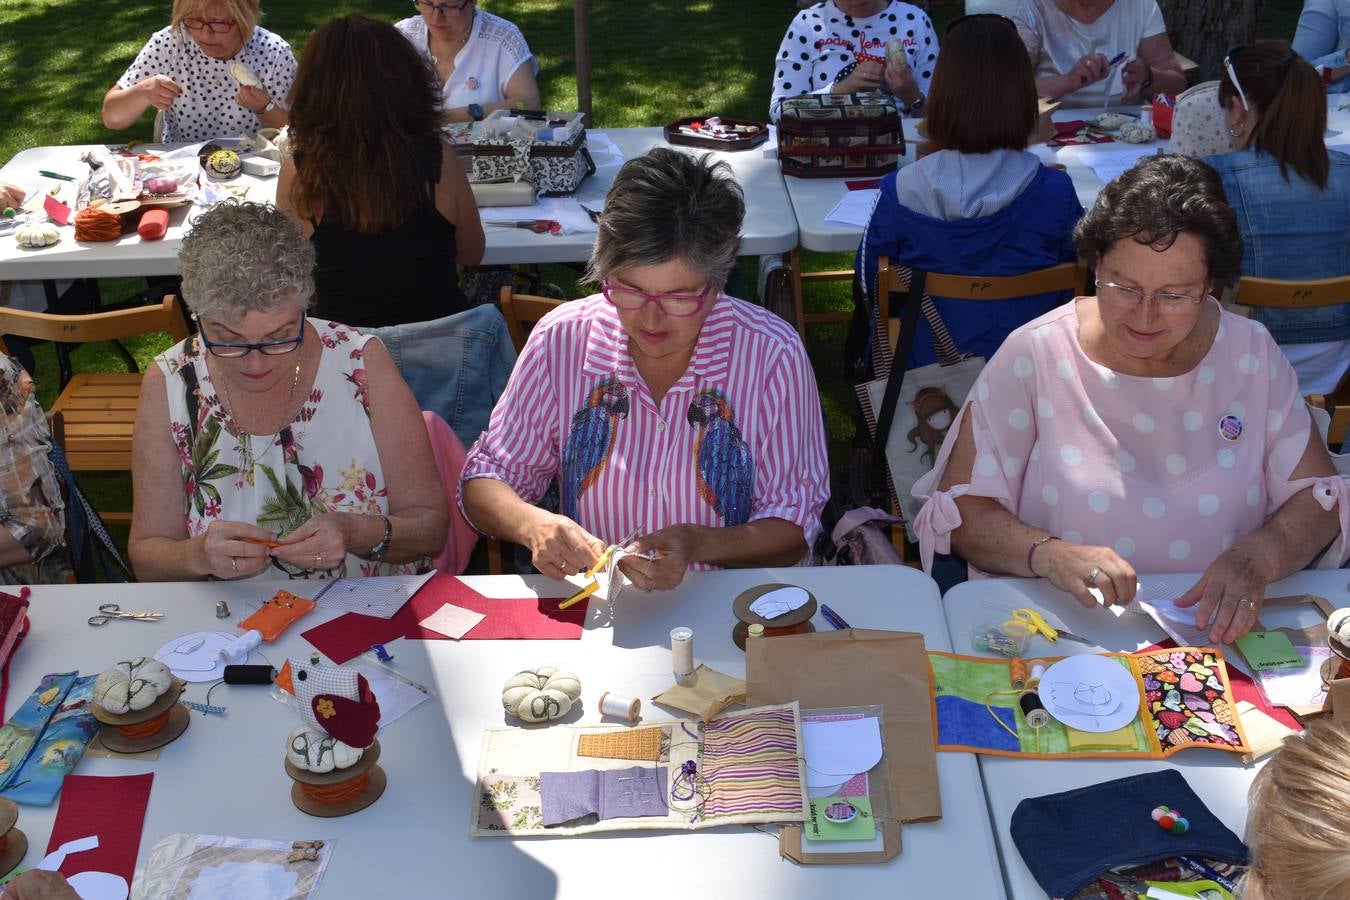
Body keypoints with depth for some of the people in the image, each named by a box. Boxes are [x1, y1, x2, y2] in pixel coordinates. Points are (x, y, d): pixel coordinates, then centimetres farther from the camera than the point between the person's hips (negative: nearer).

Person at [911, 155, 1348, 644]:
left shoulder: (1252, 354, 2)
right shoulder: (1033, 356, -6)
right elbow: (960, 510, -6)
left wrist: (1257, 558, -17)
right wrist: (1047, 554, -26)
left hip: (1218, 636, 3)